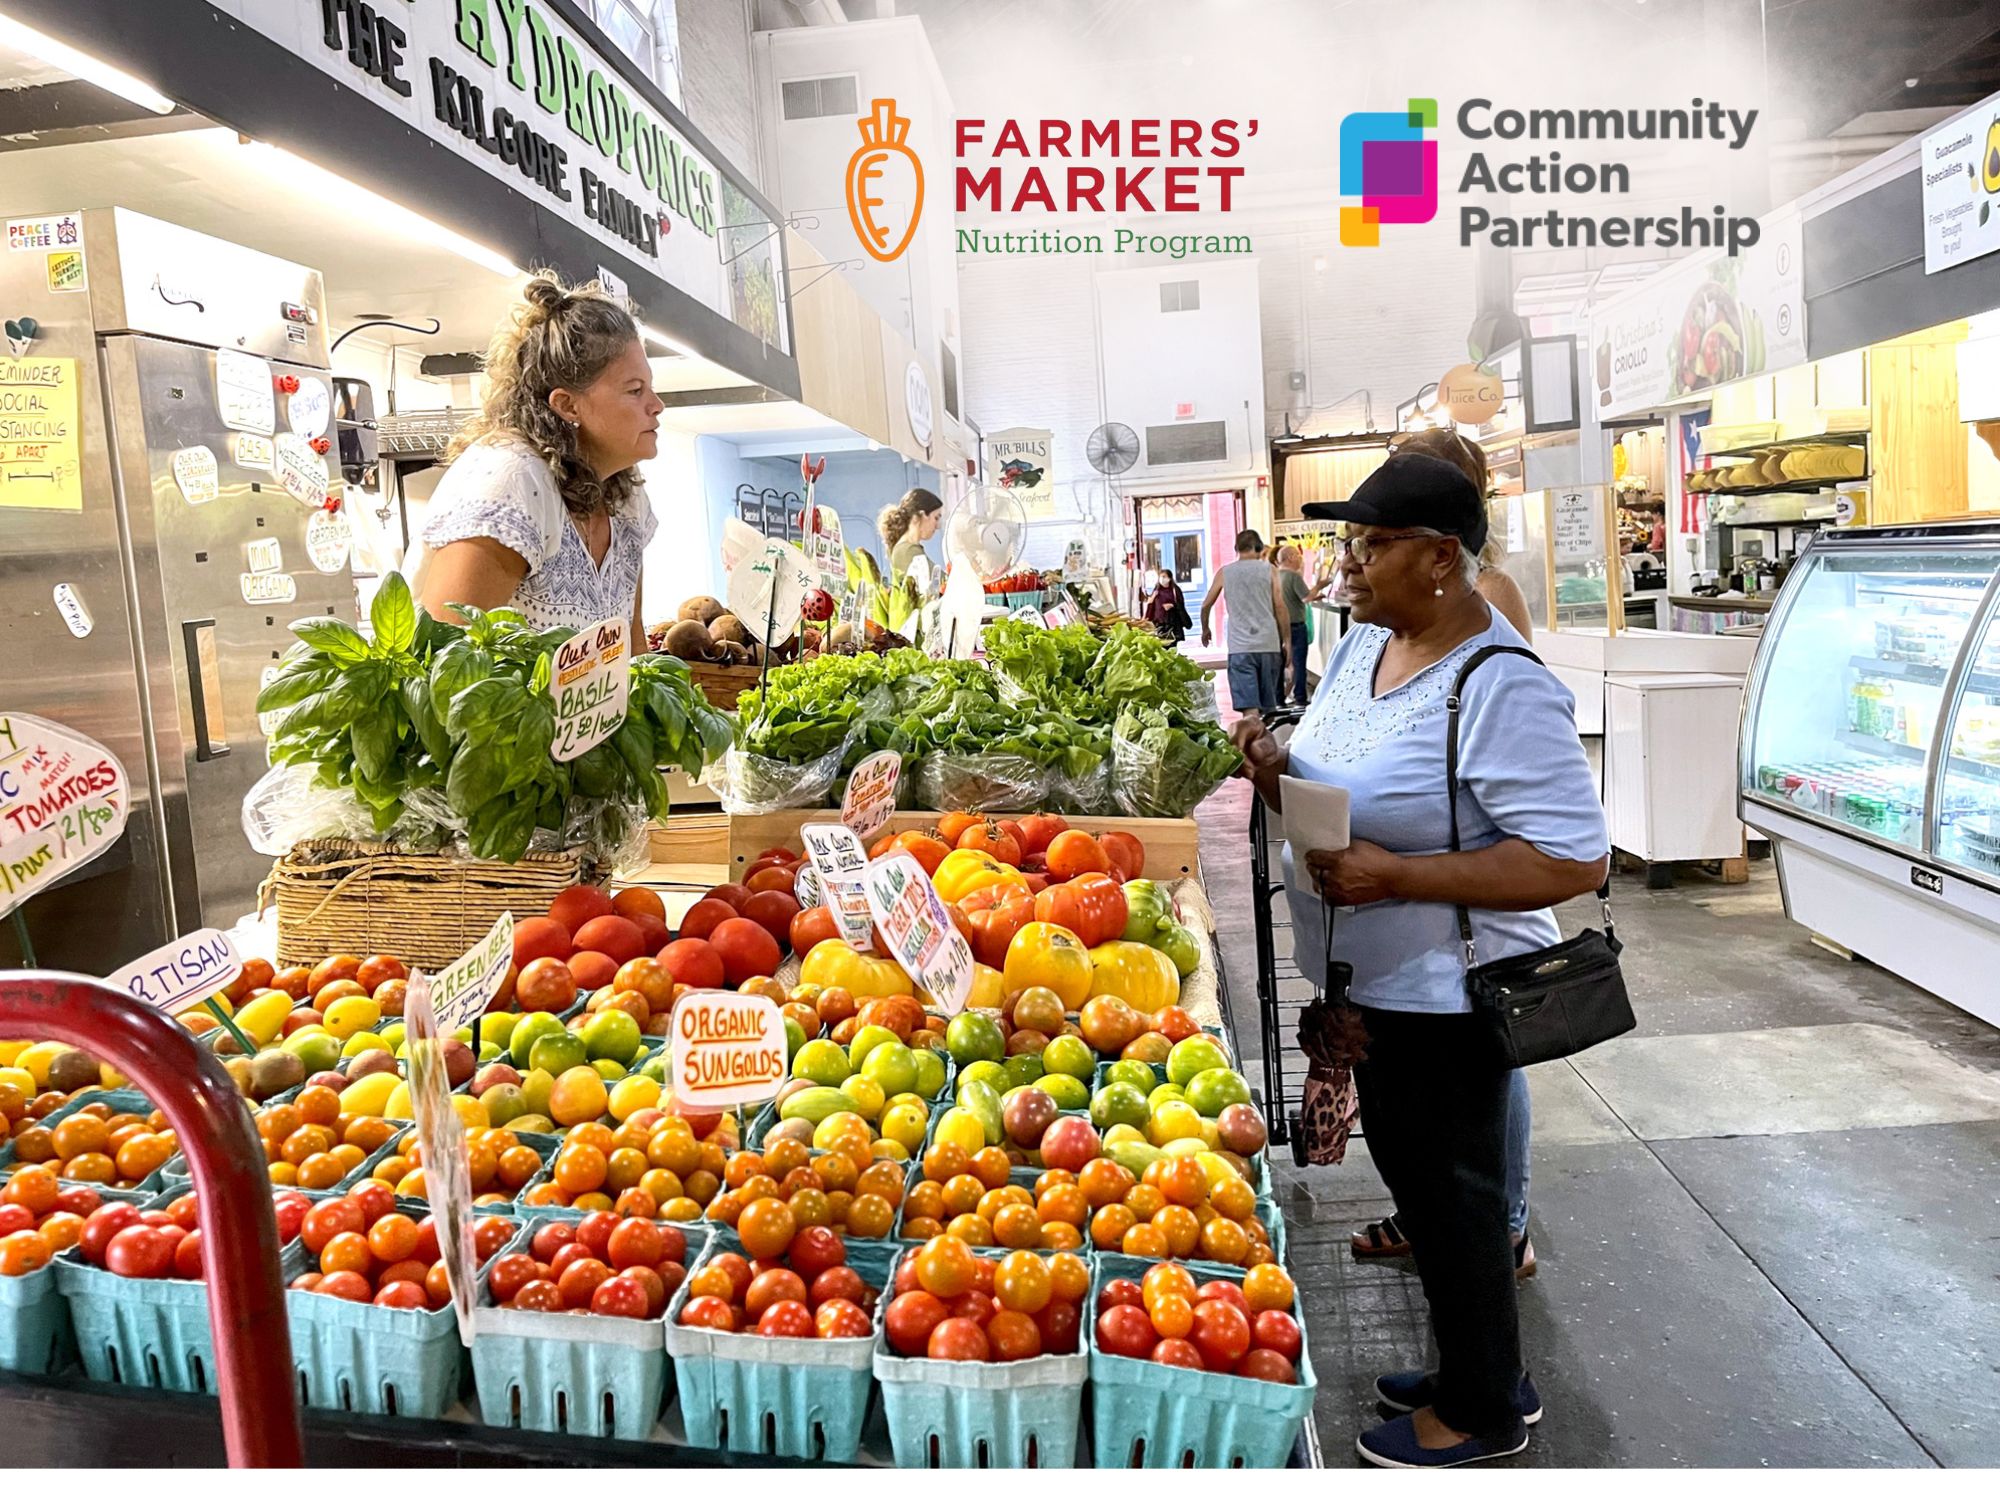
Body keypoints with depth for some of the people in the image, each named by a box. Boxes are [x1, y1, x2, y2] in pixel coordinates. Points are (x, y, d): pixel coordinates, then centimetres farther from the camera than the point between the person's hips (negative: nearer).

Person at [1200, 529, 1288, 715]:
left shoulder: (1224, 572, 6)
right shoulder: (1269, 570, 5)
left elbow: (1206, 605, 12)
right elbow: (1280, 606, 1)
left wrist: (1205, 629, 31)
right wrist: (1286, 639, 9)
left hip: (1240, 646, -1)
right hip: (1269, 644, 1)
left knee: (1249, 707, -9)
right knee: (1269, 704, 13)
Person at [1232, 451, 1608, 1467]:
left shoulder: (1501, 689, -24)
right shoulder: (1360, 645, 3)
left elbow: (1576, 861, -26)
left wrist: (1398, 876, -29)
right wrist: (1277, 772, -7)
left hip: (1445, 998, -9)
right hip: (1369, 979, 9)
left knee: (1451, 1195, 10)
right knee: (1412, 1175, 23)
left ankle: (1482, 1410, 35)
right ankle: (1484, 1373, 45)